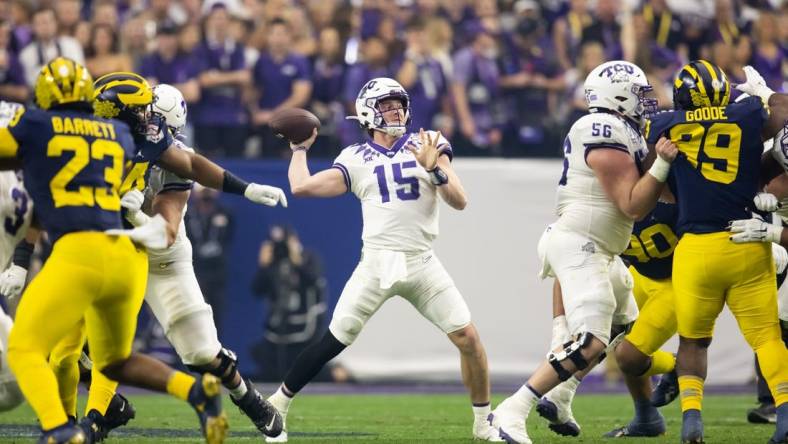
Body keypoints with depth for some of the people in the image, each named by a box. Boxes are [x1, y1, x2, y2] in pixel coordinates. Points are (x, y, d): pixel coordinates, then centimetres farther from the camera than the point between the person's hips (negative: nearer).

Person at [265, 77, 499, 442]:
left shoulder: (426, 145, 6)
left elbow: (459, 202, -2)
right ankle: (276, 408, 12)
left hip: (422, 264, 1)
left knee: (468, 337, -7)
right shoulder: (356, 159, 6)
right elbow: (301, 187, 0)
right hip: (377, 264, -1)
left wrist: (434, 169, -17)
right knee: (332, 343, -2)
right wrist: (300, 148, 14)